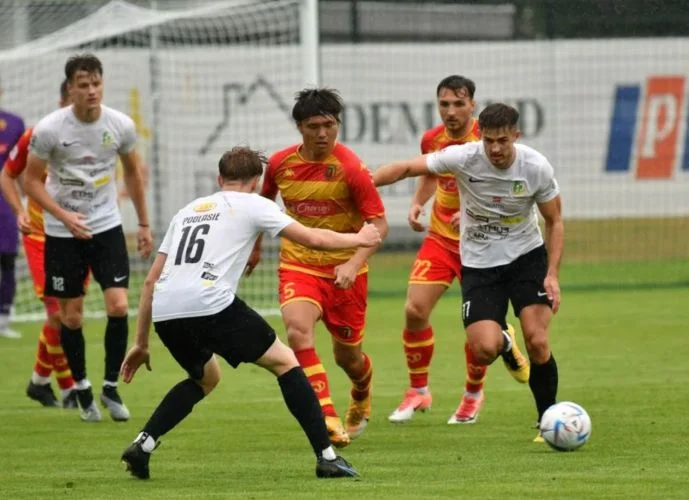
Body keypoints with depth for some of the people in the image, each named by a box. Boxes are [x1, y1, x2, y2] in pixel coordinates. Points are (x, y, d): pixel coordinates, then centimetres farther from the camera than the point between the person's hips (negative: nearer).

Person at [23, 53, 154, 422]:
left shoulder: (120, 125, -7)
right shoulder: (49, 129, -16)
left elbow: (133, 173, 10)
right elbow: (31, 181, -7)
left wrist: (144, 225, 13)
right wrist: (64, 216, -21)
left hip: (107, 226, 2)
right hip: (62, 234, -2)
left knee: (119, 306, -11)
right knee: (71, 316, 3)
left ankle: (111, 387, 6)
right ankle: (82, 389, 23)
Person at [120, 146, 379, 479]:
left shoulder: (188, 211, 29)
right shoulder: (253, 205, 14)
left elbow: (151, 281, 27)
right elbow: (314, 239, 11)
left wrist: (141, 343, 31)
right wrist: (359, 239, 30)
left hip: (164, 314, 6)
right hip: (210, 305, -6)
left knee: (205, 378, 31)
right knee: (285, 362, 10)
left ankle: (142, 444, 13)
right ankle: (326, 457, 2)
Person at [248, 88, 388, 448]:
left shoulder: (350, 168, -16)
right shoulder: (280, 163, -4)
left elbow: (378, 224, -15)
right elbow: (264, 200, 19)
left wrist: (354, 263, -29)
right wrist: (255, 246, 28)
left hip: (343, 270, -2)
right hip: (297, 265, 2)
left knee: (347, 356, 10)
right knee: (297, 329, -28)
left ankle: (361, 399, 49)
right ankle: (328, 420, -33)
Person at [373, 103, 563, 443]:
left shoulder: (536, 167, -16)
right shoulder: (463, 158, -19)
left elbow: (554, 221, -2)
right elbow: (407, 168, -13)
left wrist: (552, 274, -12)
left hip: (527, 255, 0)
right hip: (479, 264, 0)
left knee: (537, 342, -15)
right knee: (484, 350, -15)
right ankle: (504, 344, 26)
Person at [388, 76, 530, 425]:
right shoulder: (432, 140, -1)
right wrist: (418, 203, 2)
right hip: (440, 238, 4)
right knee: (415, 310, -11)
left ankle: (473, 394, 26)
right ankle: (418, 391, 7)